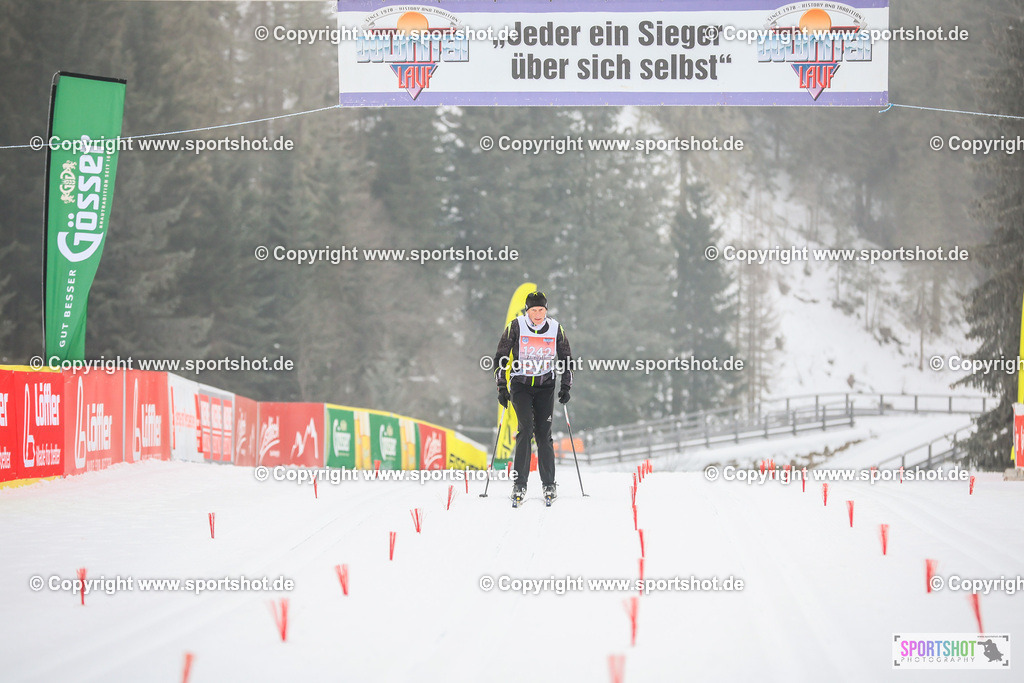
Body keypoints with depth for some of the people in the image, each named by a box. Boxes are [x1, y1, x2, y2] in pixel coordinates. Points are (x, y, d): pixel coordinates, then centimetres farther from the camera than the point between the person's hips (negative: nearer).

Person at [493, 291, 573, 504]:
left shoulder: (555, 329, -2)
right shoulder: (516, 327, -8)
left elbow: (567, 359, 10)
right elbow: (501, 357, -1)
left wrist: (566, 386, 2)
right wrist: (501, 387, -7)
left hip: (545, 386, 2)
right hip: (520, 385, -2)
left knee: (544, 434, -2)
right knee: (526, 428, -17)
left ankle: (548, 484, 8)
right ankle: (519, 483, -13)